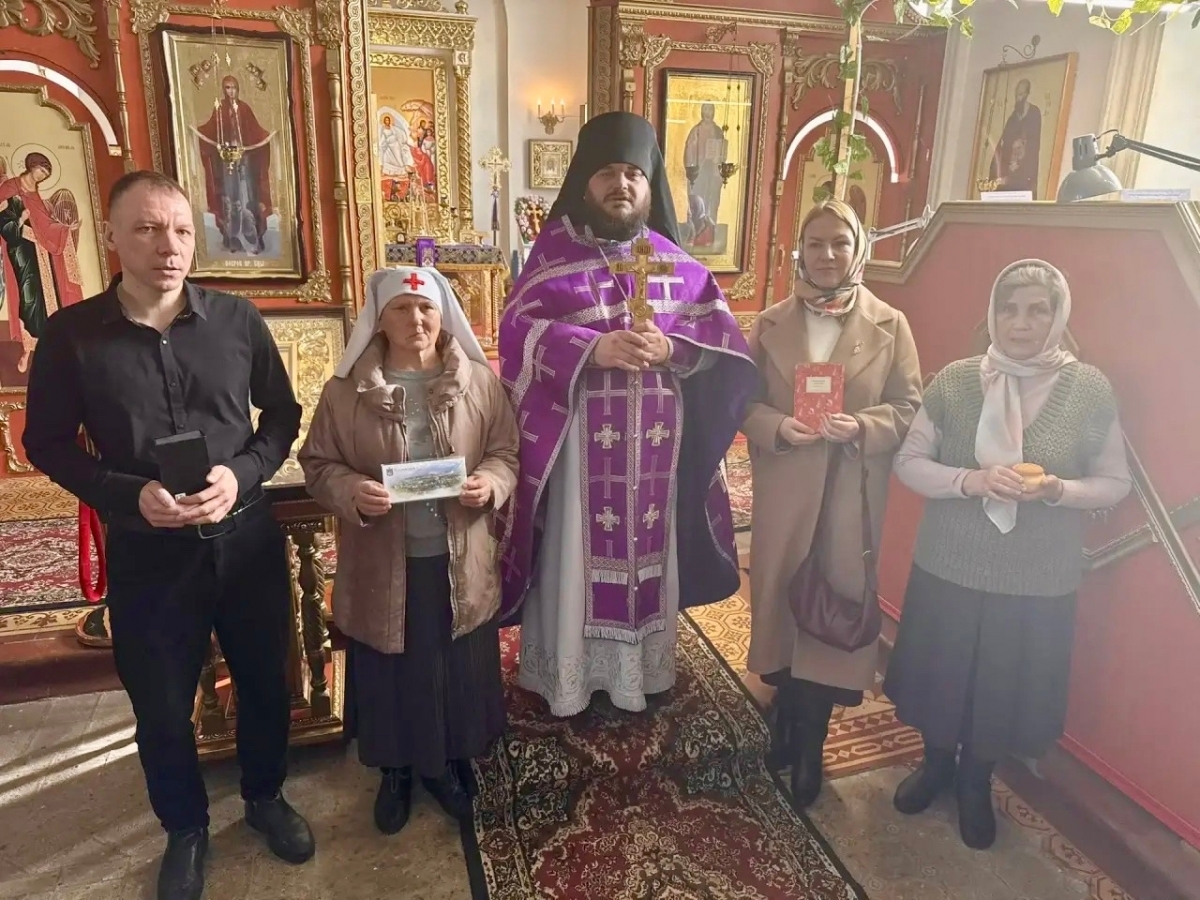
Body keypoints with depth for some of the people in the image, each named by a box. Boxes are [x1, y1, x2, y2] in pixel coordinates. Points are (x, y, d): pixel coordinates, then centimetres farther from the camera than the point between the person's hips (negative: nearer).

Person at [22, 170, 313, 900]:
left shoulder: (237, 319, -6)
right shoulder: (71, 334, -7)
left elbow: (283, 414, 3)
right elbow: (47, 443, -1)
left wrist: (243, 475, -15)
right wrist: (129, 496, -17)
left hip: (247, 536, 1)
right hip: (146, 549, -1)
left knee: (266, 681, 17)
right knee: (162, 706, 15)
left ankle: (266, 796, 45)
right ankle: (186, 827, 42)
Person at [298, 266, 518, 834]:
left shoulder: (480, 382, -3)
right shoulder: (345, 390, -5)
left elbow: (509, 452, 2)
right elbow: (317, 463, 1)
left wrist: (491, 483, -19)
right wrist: (349, 491, -19)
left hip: (460, 562, 1)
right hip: (382, 566, 0)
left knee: (458, 671, 16)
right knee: (390, 674, 15)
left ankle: (448, 764, 42)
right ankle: (395, 772, 41)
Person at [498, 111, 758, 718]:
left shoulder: (674, 258, 8)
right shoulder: (554, 250, -1)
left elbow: (722, 332, 4)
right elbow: (518, 330, -11)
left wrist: (671, 348, -17)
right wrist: (592, 348, -25)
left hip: (655, 442, 3)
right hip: (580, 442, -3)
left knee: (647, 549, 13)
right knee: (578, 552, 5)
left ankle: (641, 667, 32)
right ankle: (566, 673, 24)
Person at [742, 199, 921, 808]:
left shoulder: (889, 324, 2)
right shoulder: (771, 323, 5)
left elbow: (909, 407, 0)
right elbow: (744, 401, 3)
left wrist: (861, 427, -18)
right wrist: (778, 428, -17)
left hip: (852, 494, -1)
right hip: (784, 489, 1)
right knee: (781, 593, 10)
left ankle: (808, 743, 22)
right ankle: (790, 716, 34)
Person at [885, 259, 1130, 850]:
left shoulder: (1089, 390, -7)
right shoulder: (954, 380, -7)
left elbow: (1115, 483, 1)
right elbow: (908, 462, -4)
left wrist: (1060, 490, -20)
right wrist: (970, 480, -22)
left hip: (1038, 580, 0)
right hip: (948, 566, 0)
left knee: (1006, 688, 15)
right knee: (940, 675, 16)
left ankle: (976, 783, 43)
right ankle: (936, 763, 46)